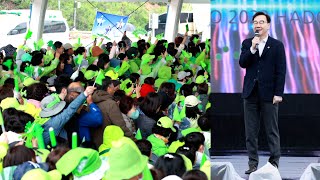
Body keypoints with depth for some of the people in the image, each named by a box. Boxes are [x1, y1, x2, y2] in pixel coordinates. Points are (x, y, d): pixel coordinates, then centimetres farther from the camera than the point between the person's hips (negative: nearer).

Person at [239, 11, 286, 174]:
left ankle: (274, 163, 4)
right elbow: (242, 63, -2)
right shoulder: (247, 43, 11)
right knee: (251, 132, 5)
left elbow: (281, 71, -2)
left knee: (272, 131, 0)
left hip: (269, 94, -3)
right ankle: (253, 163, 10)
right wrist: (252, 49, -16)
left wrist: (278, 93, -9)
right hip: (251, 93, 3)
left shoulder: (277, 45, 2)